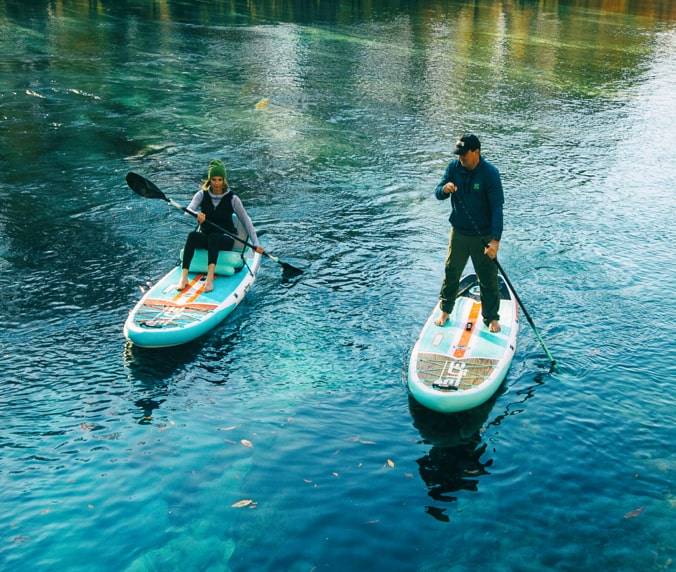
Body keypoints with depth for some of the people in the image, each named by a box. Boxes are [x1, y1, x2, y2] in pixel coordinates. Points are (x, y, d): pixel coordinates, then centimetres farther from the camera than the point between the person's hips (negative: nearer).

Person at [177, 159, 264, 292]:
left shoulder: (232, 198, -4)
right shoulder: (202, 195, 1)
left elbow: (246, 221, -2)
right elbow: (188, 211, -15)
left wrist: (255, 243, -10)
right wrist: (196, 214, -40)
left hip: (227, 239, -2)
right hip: (205, 236, 2)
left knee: (213, 237, -38)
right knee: (192, 236, -33)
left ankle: (210, 277, -54)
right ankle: (184, 277, -44)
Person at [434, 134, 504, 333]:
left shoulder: (490, 173, -17)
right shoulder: (454, 167, -4)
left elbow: (497, 208, -20)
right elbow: (437, 193, 0)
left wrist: (495, 241, -27)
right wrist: (445, 189, -26)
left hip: (483, 237, -3)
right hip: (458, 233, 4)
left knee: (488, 279, 5)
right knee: (451, 273, 14)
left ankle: (492, 318, 22)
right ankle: (445, 310, 33)